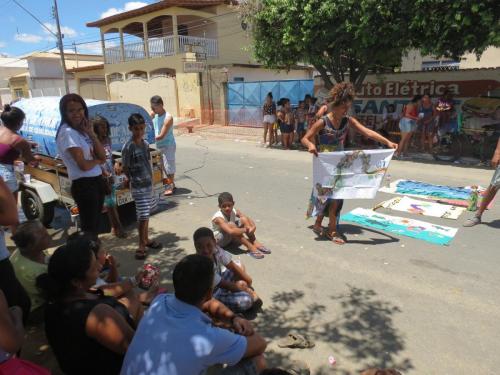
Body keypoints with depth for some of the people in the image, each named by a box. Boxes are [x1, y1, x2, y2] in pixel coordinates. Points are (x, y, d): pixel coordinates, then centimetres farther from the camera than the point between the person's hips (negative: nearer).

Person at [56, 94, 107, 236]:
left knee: (94, 226, 22)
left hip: (97, 181, 9)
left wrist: (91, 133, -6)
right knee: (89, 229, 1)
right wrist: (97, 160, -1)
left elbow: (103, 156, 3)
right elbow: (84, 165, -22)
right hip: (83, 185, -9)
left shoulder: (83, 130, 10)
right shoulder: (67, 133, -15)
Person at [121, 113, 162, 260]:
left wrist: (151, 178, 9)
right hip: (138, 187, -7)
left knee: (146, 214, 16)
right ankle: (141, 245, 6)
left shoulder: (145, 143, 5)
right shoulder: (128, 147, -16)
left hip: (148, 184, 7)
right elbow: (125, 169, -10)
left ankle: (146, 239, 29)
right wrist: (134, 180, 2)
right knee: (143, 215, -5)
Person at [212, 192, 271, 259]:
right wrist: (245, 230, -35)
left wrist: (253, 227, -33)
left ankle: (255, 243, -17)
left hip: (231, 238, 7)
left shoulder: (234, 212, -12)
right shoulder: (218, 218, -31)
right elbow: (231, 231, -46)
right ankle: (250, 248, -34)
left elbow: (249, 220, -12)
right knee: (231, 225, -35)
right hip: (219, 241, -6)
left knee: (244, 219, -14)